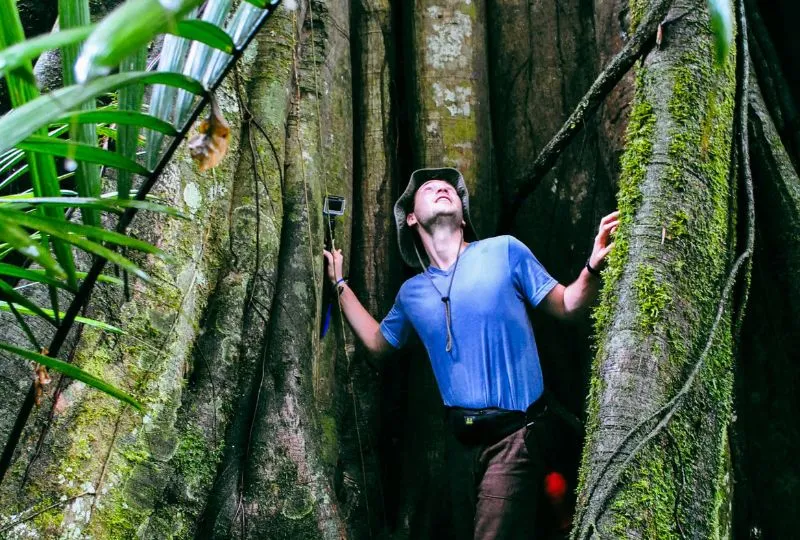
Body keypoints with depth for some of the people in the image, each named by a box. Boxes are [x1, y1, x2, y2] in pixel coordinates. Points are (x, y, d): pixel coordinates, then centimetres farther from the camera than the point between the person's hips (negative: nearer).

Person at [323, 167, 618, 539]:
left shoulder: (504, 251, -3)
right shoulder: (411, 293, 9)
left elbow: (565, 306, 2)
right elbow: (377, 342, 26)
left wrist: (594, 266, -18)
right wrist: (339, 282, 26)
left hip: (512, 434, -5)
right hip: (461, 437, 5)